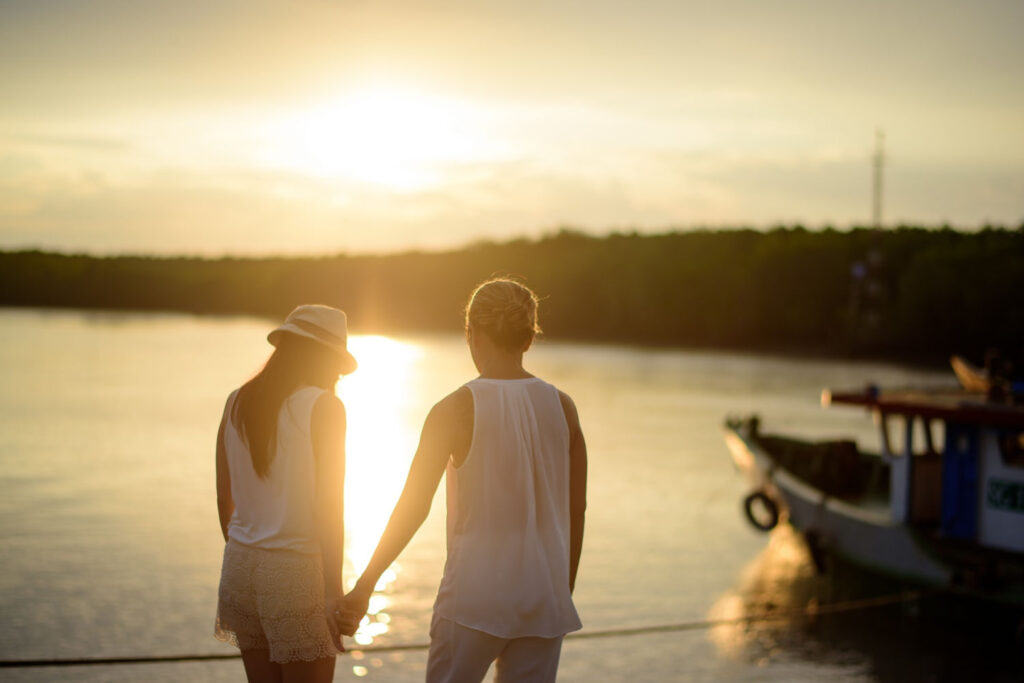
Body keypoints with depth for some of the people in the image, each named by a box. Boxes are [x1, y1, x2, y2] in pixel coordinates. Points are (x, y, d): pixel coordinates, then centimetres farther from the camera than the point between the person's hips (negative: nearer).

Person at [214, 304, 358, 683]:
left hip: (240, 566, 6)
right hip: (296, 571, -6)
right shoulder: (323, 406, -11)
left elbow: (224, 499, 12)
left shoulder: (236, 402, 6)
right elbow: (327, 507, -14)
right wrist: (335, 593, -10)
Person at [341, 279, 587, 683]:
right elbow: (576, 510, 7)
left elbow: (413, 507, -9)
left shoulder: (456, 409, -9)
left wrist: (365, 585, 0)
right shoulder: (561, 407, 2)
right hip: (544, 600, 3)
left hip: (474, 594, -3)